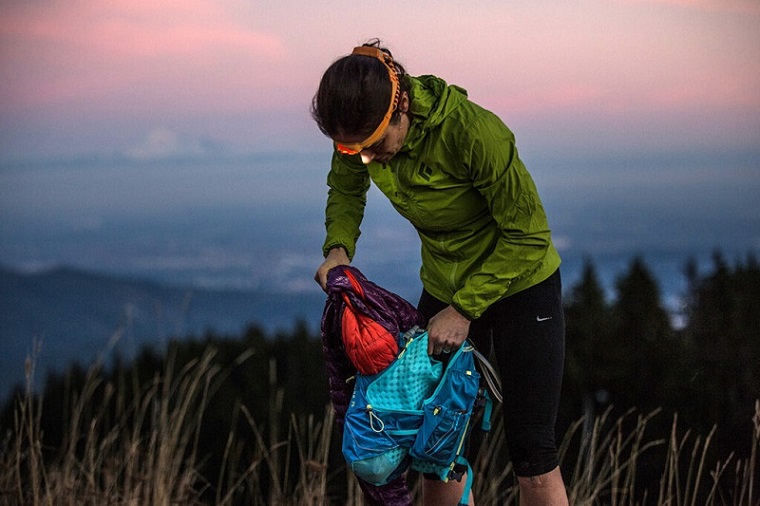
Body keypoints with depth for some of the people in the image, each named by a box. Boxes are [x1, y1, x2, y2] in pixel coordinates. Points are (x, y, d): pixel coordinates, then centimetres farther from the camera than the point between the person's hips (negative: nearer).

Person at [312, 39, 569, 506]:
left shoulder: (472, 132, -34)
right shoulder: (362, 130, -16)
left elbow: (528, 236, -25)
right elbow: (346, 189, 7)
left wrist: (464, 310, -26)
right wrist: (339, 247, -13)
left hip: (521, 287, -5)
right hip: (444, 288, 5)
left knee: (532, 453, -4)